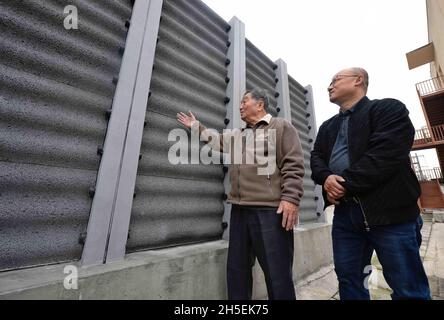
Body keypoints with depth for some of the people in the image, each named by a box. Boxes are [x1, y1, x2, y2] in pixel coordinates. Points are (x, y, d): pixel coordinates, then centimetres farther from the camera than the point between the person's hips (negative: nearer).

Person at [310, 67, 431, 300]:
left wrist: (345, 184, -17)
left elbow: (386, 153, -15)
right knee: (348, 278, 15)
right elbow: (316, 157, 8)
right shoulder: (327, 126, 18)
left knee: (408, 287, 9)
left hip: (389, 210, -5)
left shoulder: (389, 109, 0)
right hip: (344, 211, 5)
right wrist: (326, 178, -13)